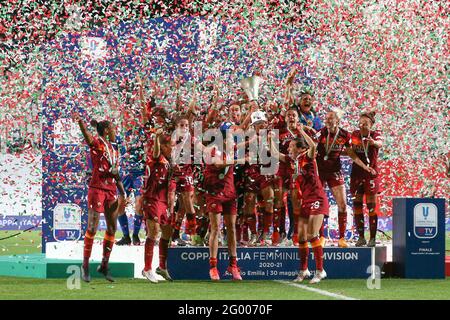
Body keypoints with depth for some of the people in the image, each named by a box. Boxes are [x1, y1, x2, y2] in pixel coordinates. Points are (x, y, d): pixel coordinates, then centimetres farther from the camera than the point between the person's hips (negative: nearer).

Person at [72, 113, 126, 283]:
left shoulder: (114, 151, 18)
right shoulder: (96, 143, -4)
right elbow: (87, 135, -26)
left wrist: (122, 194, 15)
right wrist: (79, 121, -47)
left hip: (111, 191, 7)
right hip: (97, 189, -7)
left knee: (112, 229, 8)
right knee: (92, 228, -9)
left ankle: (104, 265, 18)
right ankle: (85, 264, -2)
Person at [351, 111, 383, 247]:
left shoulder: (375, 134, -8)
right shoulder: (355, 134, 4)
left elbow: (380, 143, -31)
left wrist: (374, 142, -53)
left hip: (371, 174, -4)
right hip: (356, 173, 4)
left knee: (372, 207, -4)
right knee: (357, 205, 4)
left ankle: (372, 238, -1)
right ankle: (361, 237, 11)